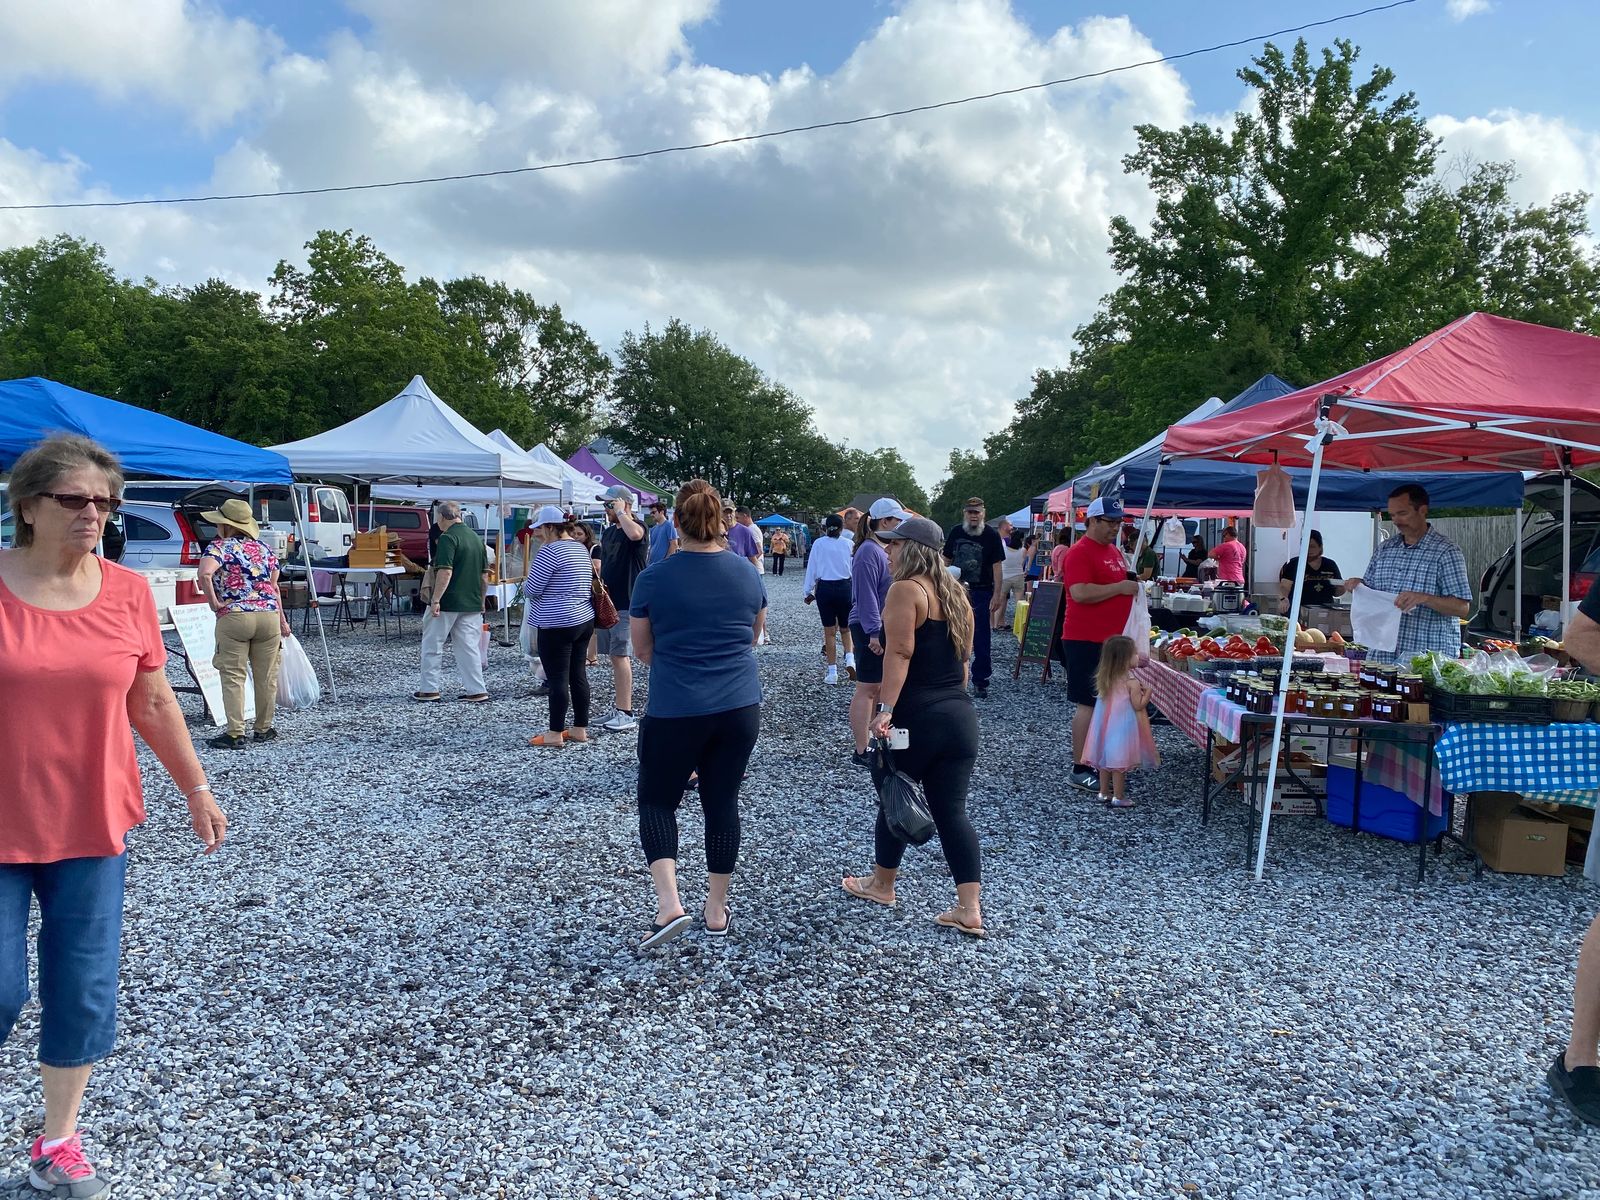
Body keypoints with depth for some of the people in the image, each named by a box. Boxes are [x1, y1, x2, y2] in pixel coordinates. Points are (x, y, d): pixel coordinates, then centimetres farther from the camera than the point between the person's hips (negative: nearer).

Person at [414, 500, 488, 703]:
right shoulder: (476, 537, 12)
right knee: (469, 647, 8)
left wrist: (436, 600, -20)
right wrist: (481, 600, 24)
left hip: (448, 603, -7)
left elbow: (445, 572, -21)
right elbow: (484, 573, 17)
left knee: (432, 646, 6)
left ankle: (429, 690, 10)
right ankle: (476, 691, 5)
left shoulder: (448, 538, -12)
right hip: (471, 603, 7)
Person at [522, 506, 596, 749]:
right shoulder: (581, 548, 14)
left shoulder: (550, 551, -15)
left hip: (558, 624, -9)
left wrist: (526, 579, 9)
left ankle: (555, 734, 2)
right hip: (584, 620, 9)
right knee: (578, 675, 11)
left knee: (557, 678, -3)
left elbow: (531, 590, -13)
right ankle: (580, 730, 16)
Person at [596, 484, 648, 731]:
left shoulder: (637, 527, -11)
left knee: (619, 655, -11)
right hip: (609, 602, 8)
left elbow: (634, 534, -36)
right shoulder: (608, 532, 15)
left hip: (626, 604, -8)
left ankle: (626, 714, -7)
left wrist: (620, 512, -21)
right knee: (617, 656, 11)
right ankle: (622, 710, 19)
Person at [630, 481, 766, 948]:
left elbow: (643, 650, 4)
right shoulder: (748, 574, 1)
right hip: (740, 709, 3)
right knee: (722, 803, 14)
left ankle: (669, 904, -4)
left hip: (675, 712, -3)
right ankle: (717, 912, 22)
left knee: (657, 801, 12)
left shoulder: (654, 579, -8)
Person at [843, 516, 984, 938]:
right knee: (952, 810, 7)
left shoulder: (906, 590, -10)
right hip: (961, 714, 7)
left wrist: (885, 709, -25)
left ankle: (882, 884, 31)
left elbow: (899, 652, -21)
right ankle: (970, 909, 3)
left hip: (916, 716, -7)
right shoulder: (957, 594, 14)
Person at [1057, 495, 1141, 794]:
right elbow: (1080, 593, -25)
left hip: (1112, 639, 9)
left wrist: (1132, 585, 12)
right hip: (1086, 641, -9)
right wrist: (1120, 587, -19)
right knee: (1089, 704, -7)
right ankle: (1080, 770, 0)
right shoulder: (1080, 552, -13)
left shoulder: (1114, 551, 16)